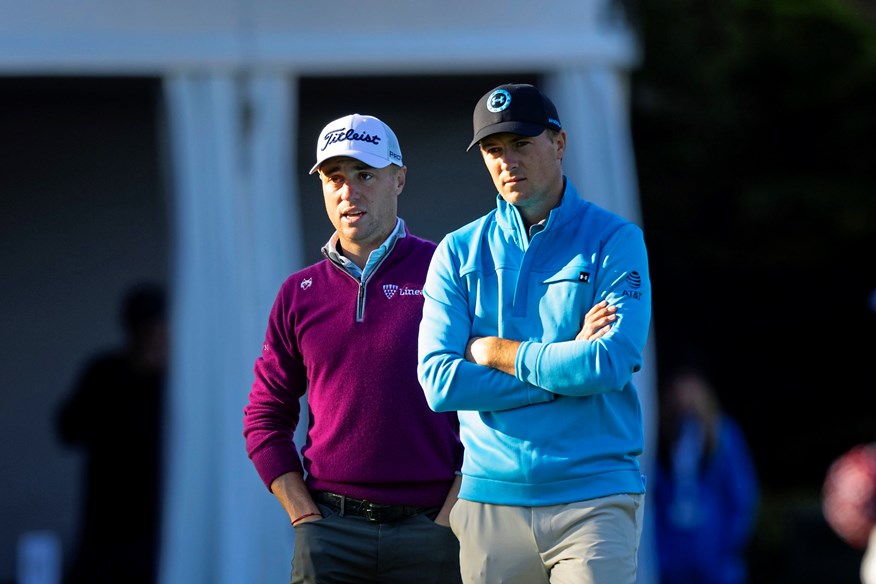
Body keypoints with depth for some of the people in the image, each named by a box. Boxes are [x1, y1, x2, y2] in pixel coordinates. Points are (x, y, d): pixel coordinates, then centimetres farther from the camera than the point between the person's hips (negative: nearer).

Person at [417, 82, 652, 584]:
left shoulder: (616, 241, 2)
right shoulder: (458, 253, 9)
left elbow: (611, 365, -13)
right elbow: (439, 382, -4)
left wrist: (495, 351, -3)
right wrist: (565, 363, -8)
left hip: (594, 499, -2)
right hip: (489, 499, 3)